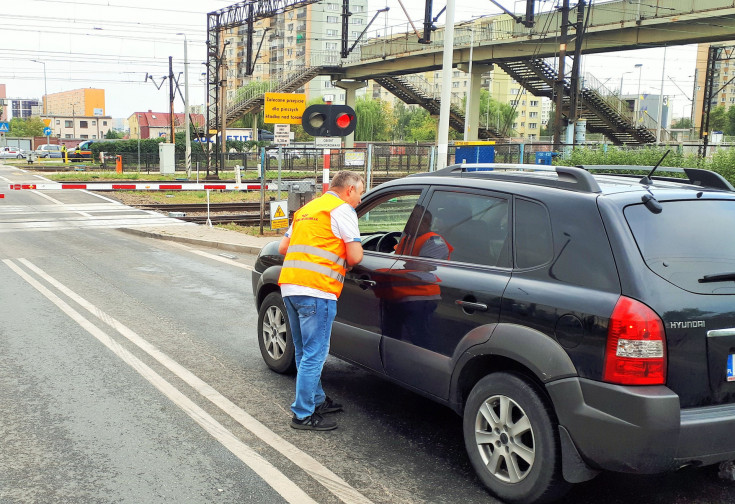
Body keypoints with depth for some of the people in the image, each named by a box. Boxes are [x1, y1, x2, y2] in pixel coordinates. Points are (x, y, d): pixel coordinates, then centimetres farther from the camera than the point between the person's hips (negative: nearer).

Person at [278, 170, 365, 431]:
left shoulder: (307, 208, 23)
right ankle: (303, 415, 3)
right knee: (314, 355, -2)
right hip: (316, 290, -9)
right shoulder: (341, 209, -3)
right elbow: (355, 256, -9)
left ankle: (317, 400, 32)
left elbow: (283, 247, 25)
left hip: (289, 286, 9)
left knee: (304, 352, 19)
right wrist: (345, 263, 11)